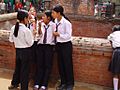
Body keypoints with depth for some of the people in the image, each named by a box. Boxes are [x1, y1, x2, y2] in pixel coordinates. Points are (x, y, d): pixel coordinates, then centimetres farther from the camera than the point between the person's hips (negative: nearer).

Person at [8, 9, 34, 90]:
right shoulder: (26, 30, -21)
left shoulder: (13, 28, -3)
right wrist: (32, 37, 3)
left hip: (17, 50, 6)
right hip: (26, 51, -6)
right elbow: (30, 43, -14)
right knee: (24, 70, 5)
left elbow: (11, 40, 9)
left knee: (18, 67, 22)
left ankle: (14, 83, 38)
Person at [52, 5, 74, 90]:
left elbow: (68, 36, -19)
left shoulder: (66, 22, -21)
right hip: (59, 44, 7)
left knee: (67, 64, 4)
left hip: (66, 45, -7)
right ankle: (63, 83, 30)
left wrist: (58, 34, -20)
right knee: (60, 64, 14)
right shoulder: (56, 21, 0)